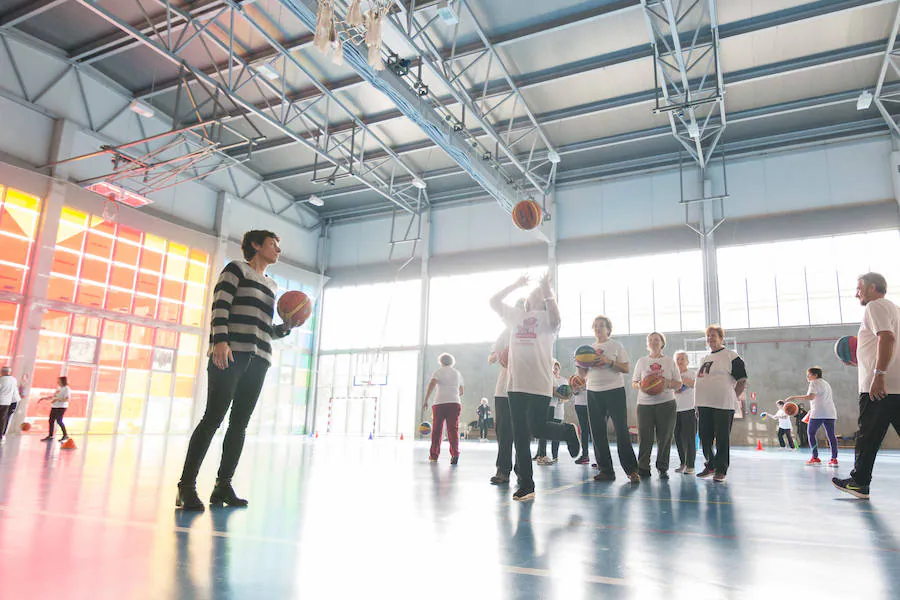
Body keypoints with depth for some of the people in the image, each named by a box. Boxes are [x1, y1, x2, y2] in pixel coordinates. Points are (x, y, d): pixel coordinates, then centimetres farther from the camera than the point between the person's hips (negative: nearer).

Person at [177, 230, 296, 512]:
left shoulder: (272, 285, 26)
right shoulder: (237, 268, 7)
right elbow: (220, 304, -7)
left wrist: (287, 327, 9)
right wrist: (220, 339, -20)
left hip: (258, 359, 7)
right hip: (230, 352, -6)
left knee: (240, 422, 3)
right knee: (213, 417, -11)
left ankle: (223, 485, 8)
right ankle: (186, 486, -6)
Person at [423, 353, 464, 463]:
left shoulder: (438, 371, 7)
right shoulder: (457, 373, 20)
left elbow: (432, 384, -10)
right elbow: (461, 392, 24)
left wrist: (426, 400, -12)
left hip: (440, 403, -2)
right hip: (455, 403, 2)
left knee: (436, 430, 7)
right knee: (453, 429, -2)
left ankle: (434, 455, 14)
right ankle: (455, 453, -18)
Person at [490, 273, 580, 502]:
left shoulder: (546, 317, 2)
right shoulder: (516, 315, 17)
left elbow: (555, 319, -21)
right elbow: (494, 301, 21)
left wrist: (547, 290, -18)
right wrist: (516, 284, 18)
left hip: (540, 384, -5)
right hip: (517, 383, 5)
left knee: (536, 428, -11)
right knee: (520, 436, 3)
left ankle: (566, 431, 22)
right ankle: (526, 485, 11)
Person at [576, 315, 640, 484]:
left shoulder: (616, 346, 3)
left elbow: (626, 368, -4)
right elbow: (583, 375, 15)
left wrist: (609, 362, -17)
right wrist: (579, 364, -5)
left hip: (614, 390, -5)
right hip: (593, 392, 5)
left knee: (621, 430, -8)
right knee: (597, 432, 3)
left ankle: (632, 470, -2)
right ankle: (606, 471, 9)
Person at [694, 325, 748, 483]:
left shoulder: (731, 356, -3)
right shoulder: (704, 359, 19)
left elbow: (742, 381, -6)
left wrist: (732, 398, -10)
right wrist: (698, 404, 18)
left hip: (723, 405, -7)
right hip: (704, 405, 7)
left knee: (722, 439, -2)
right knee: (705, 438, 11)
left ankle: (721, 470, 7)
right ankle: (711, 466, 25)